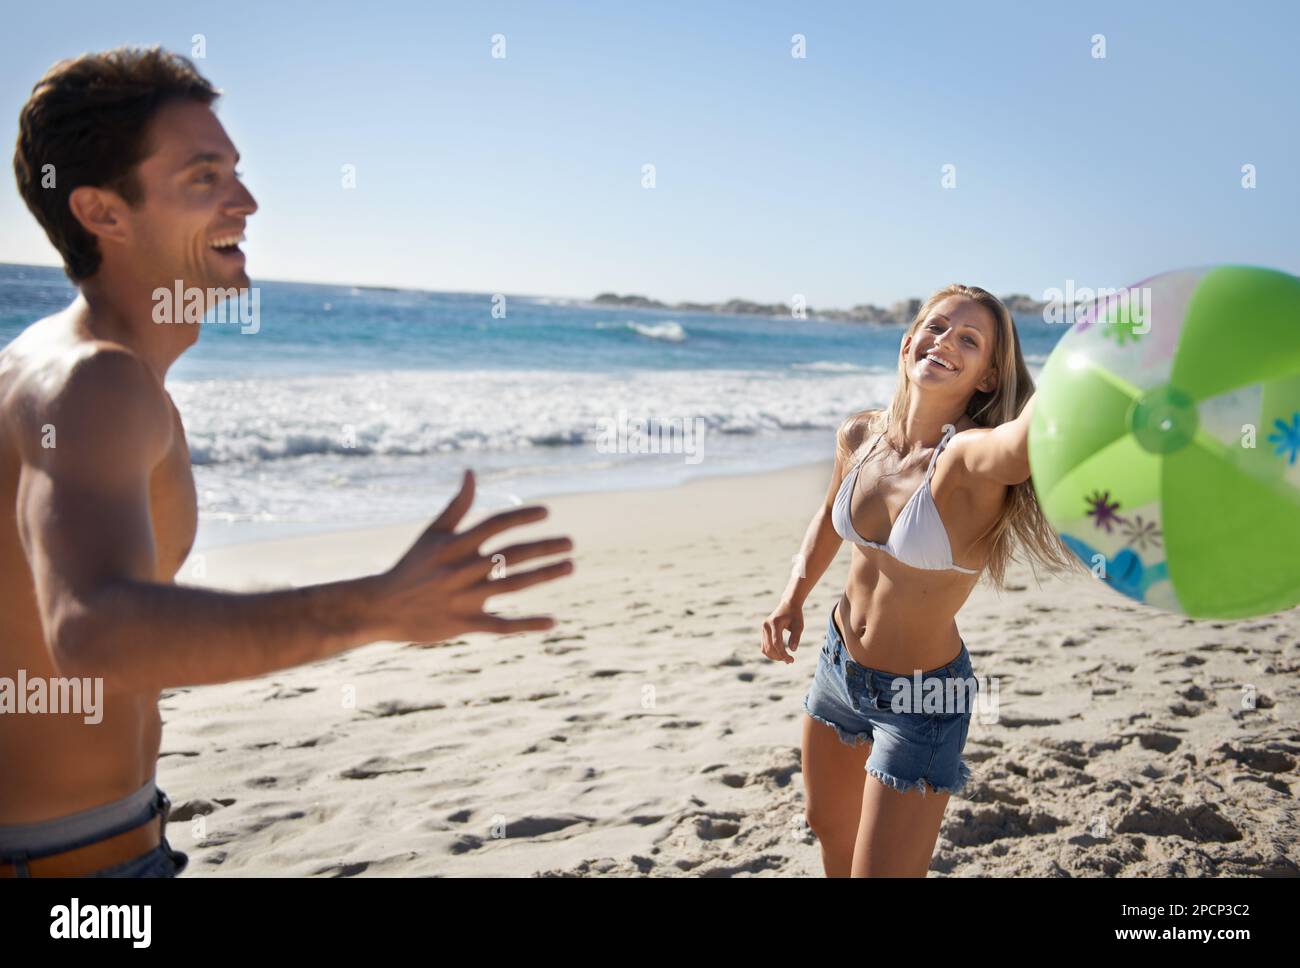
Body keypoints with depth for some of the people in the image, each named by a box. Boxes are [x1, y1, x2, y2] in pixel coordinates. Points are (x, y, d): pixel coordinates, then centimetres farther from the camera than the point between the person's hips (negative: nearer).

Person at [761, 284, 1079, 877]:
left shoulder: (971, 456, -27)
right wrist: (794, 596, 4)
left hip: (921, 699, -6)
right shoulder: (858, 437, -7)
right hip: (838, 664, 7)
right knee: (827, 825, 28)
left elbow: (1032, 437, -53)